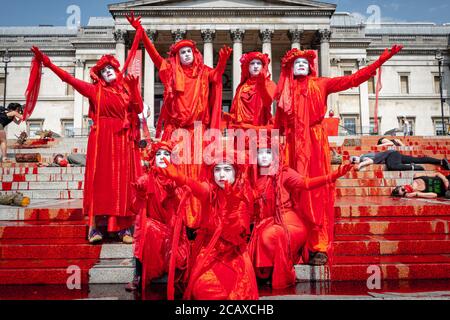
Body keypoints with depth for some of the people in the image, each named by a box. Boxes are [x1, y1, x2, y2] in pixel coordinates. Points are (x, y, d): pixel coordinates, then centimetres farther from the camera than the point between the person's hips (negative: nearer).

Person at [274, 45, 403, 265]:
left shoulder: (320, 85, 12)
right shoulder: (285, 92, 16)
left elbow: (353, 79, 5)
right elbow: (278, 125, 12)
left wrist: (381, 60, -1)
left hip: (315, 143, -1)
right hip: (294, 146, 1)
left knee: (317, 193, -7)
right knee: (296, 194, -3)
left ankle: (320, 247, -6)